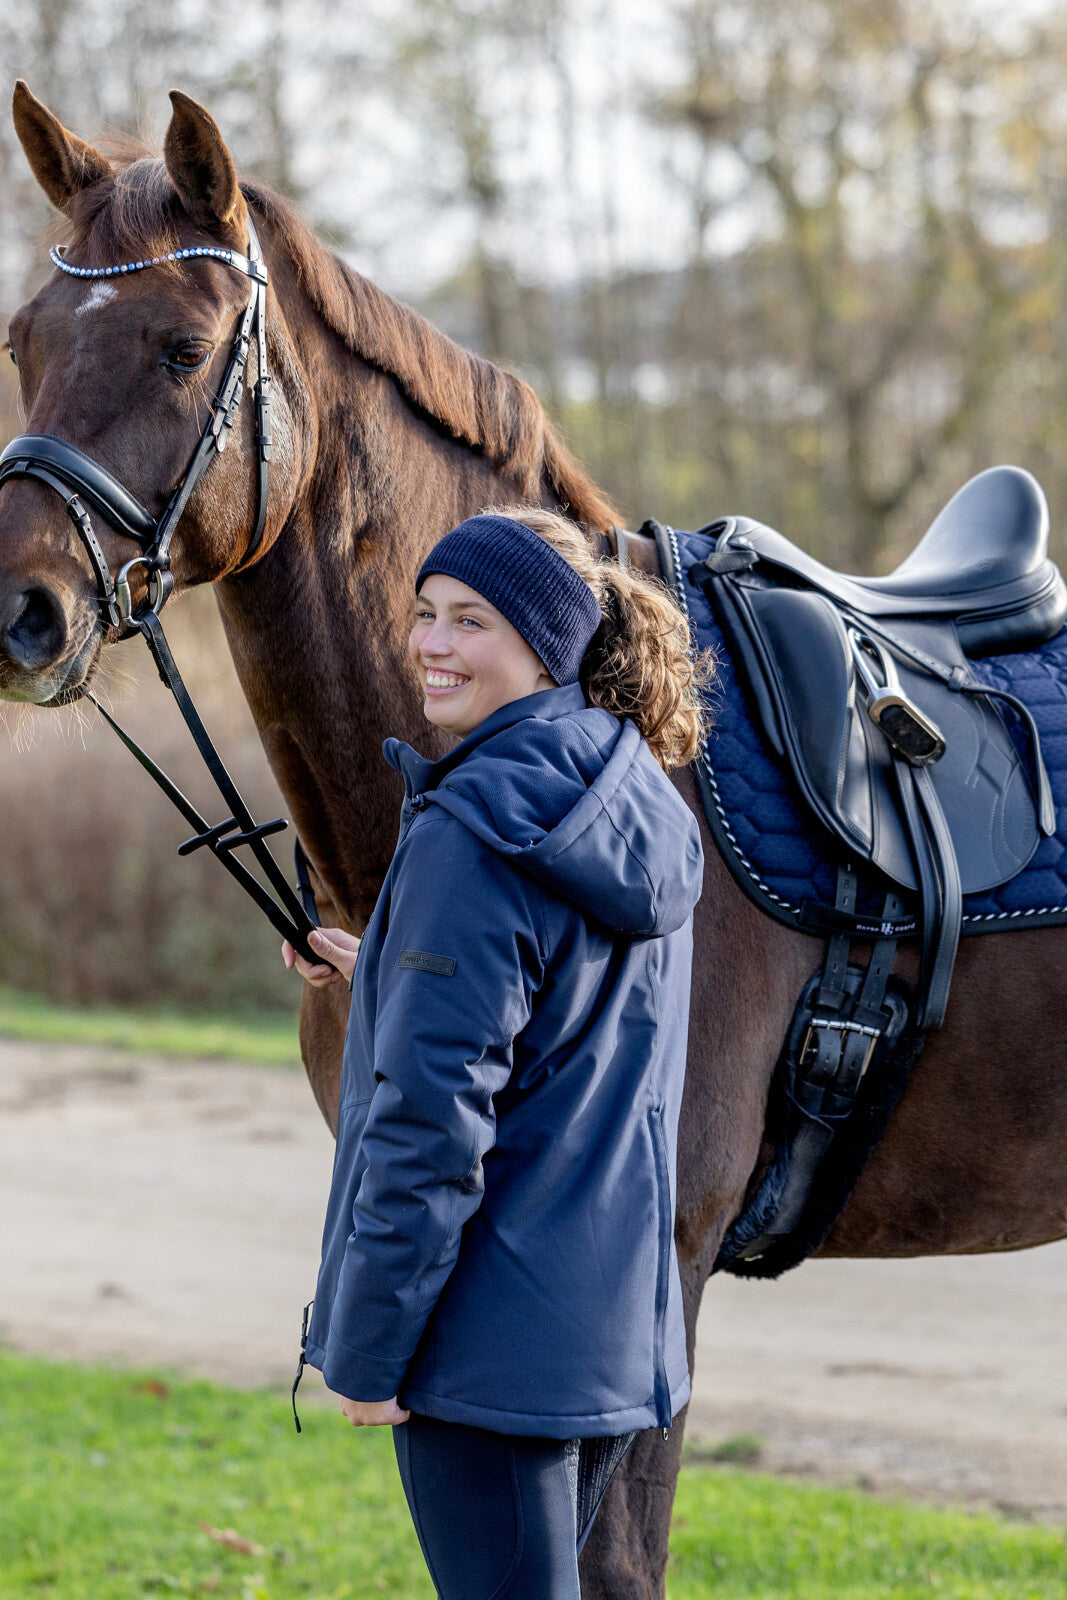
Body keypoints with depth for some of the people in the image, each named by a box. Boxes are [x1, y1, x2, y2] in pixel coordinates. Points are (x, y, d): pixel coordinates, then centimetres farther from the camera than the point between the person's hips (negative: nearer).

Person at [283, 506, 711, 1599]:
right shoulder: (640, 812, 9)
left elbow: (431, 1114, -20)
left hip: (492, 1338, -9)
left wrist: (364, 1347, -14)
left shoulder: (472, 832, -18)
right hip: (617, 1326, 9)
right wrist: (387, 976, 23)